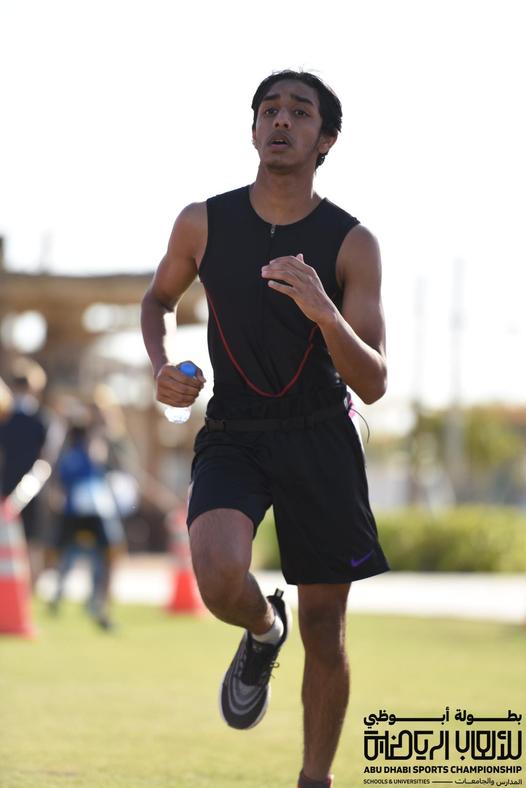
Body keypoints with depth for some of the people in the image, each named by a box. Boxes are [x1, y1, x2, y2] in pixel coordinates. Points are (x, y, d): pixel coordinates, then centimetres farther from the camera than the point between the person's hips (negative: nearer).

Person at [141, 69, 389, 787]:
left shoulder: (352, 243, -9)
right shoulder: (203, 223, -4)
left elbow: (373, 385, -12)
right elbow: (159, 298, 17)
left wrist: (324, 312, -30)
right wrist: (161, 368, -3)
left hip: (321, 438, 0)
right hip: (232, 433, 0)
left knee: (324, 634, 4)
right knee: (220, 579, -27)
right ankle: (263, 632, 10)